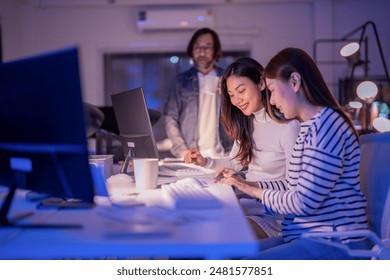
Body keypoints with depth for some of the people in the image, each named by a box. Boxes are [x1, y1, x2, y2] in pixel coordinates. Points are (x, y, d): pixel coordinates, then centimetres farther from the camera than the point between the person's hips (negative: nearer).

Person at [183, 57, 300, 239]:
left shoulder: (288, 125, -15)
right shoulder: (247, 123, 13)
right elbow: (235, 163, 19)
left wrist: (249, 185, -23)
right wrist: (205, 162, 2)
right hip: (248, 200, 8)